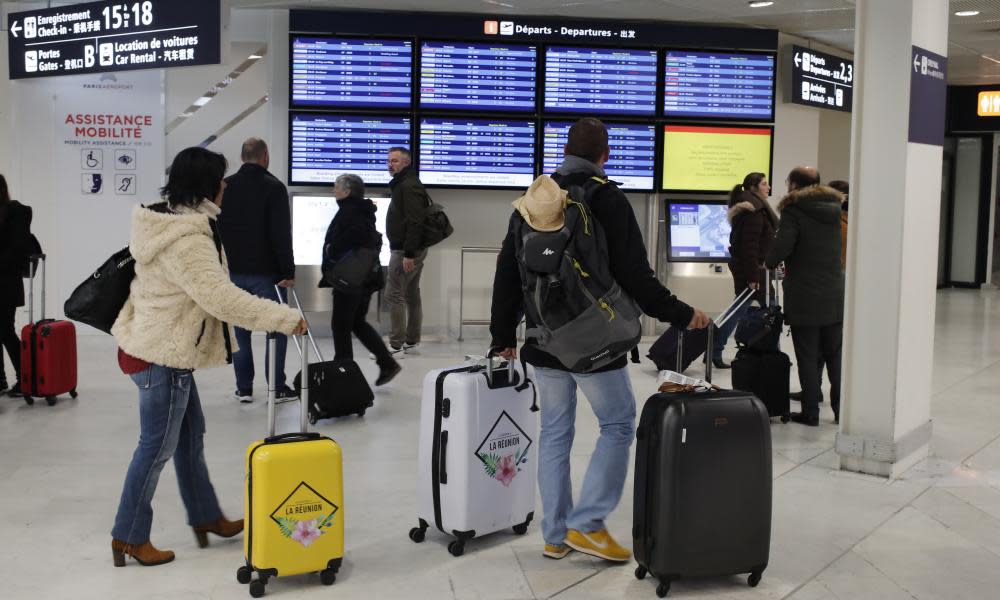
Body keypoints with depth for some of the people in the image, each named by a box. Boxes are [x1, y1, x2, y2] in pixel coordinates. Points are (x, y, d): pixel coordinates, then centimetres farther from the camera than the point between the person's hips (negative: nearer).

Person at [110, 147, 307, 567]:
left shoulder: (166, 223, 9)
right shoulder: (186, 239, -25)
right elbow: (220, 297, -31)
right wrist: (285, 318, -26)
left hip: (157, 347, 10)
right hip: (163, 356, -10)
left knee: (190, 435, 19)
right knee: (158, 445, 3)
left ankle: (206, 517, 32)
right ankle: (129, 537, 17)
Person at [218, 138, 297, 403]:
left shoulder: (224, 187, 6)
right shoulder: (273, 187, -9)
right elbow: (281, 234, -15)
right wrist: (288, 272, -12)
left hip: (232, 272, 5)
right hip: (265, 272, -5)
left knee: (240, 329, 11)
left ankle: (244, 388, 13)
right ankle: (277, 387, 5)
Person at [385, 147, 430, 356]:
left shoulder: (408, 186, -15)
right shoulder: (405, 184, 18)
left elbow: (415, 222, -24)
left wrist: (408, 254, -26)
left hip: (405, 251, -11)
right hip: (414, 250, 11)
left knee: (393, 294, -8)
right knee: (411, 294, 13)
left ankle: (396, 345, -6)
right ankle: (412, 341, 20)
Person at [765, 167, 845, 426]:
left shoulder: (794, 211, -11)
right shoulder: (834, 209, 9)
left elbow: (781, 246, -23)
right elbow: (839, 249, 13)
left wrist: (769, 262, -2)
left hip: (804, 299, -5)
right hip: (834, 297, 6)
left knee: (808, 357, 2)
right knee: (835, 356, 13)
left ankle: (810, 412, 6)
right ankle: (841, 410, 17)